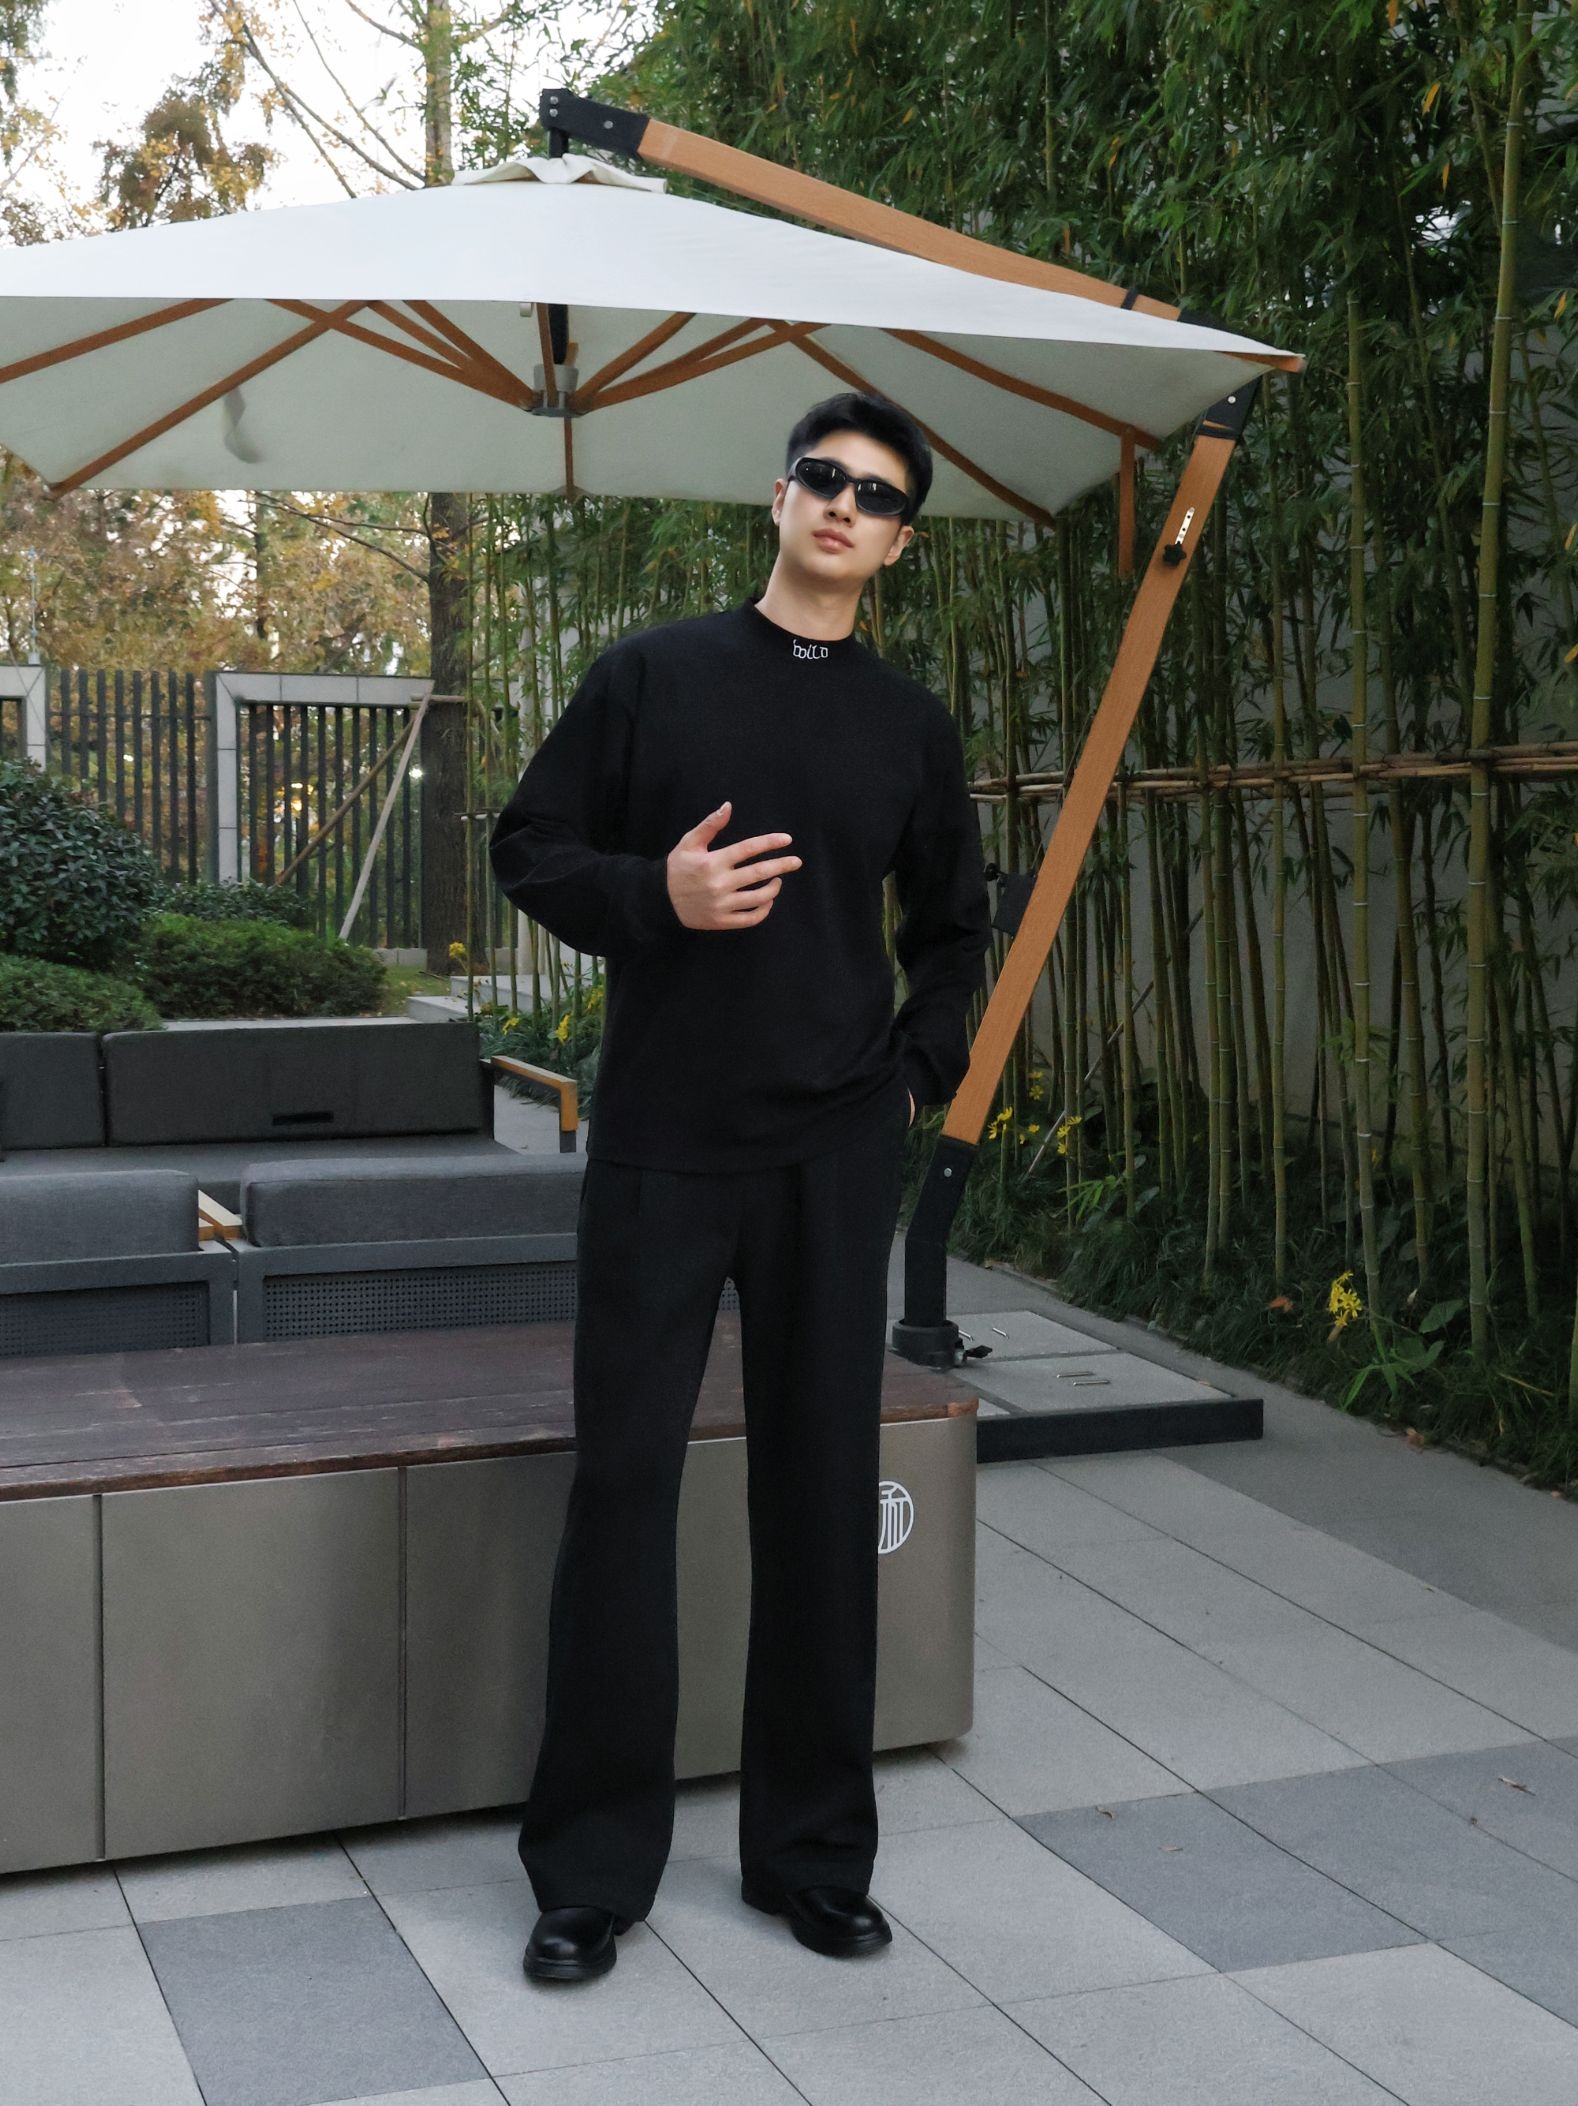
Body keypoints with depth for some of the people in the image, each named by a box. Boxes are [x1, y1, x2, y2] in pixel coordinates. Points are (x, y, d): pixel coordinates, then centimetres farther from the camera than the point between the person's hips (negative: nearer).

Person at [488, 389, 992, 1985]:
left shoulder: (910, 727, 10)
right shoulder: (654, 674, 4)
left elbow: (953, 925, 21)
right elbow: (528, 845, 5)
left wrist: (920, 1064, 5)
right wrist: (653, 896, -13)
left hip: (835, 1151, 2)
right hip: (660, 1140, -2)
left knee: (823, 1492, 7)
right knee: (623, 1480, 0)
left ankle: (814, 1852, 21)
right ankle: (592, 1868, 12)